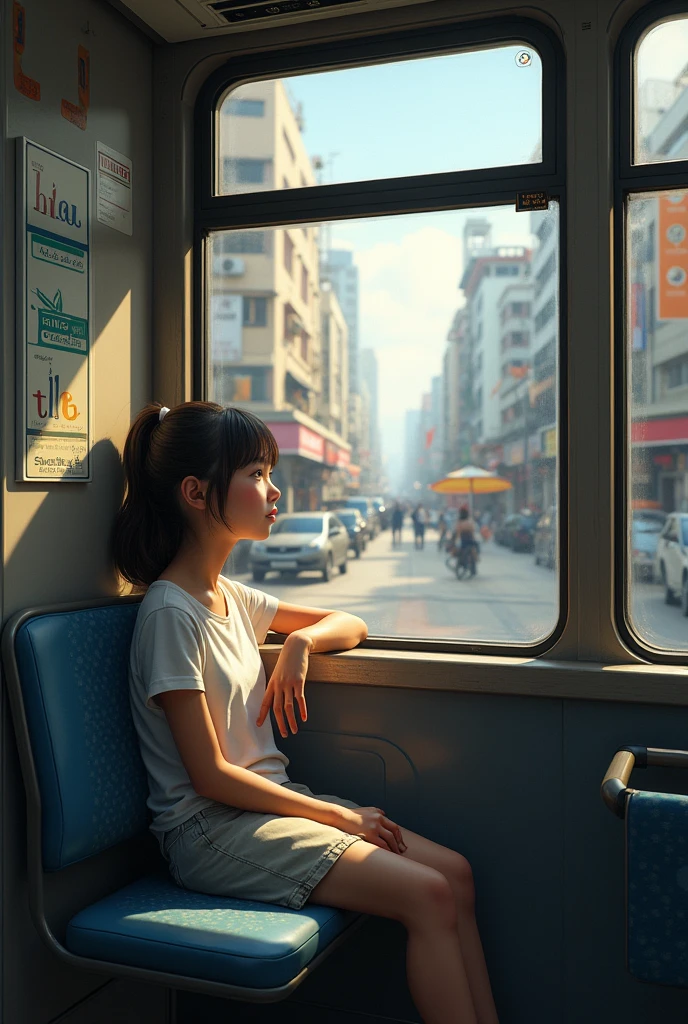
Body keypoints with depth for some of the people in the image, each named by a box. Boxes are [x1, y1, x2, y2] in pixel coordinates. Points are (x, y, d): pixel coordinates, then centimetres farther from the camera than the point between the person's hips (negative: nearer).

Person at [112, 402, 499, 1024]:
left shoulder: (230, 597, 9)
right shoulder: (170, 613, -16)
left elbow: (350, 626, 21)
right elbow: (211, 775, -17)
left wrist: (300, 641, -2)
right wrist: (338, 816, -12)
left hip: (271, 802, 8)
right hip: (210, 830, -8)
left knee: (455, 872, -4)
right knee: (428, 895, -18)